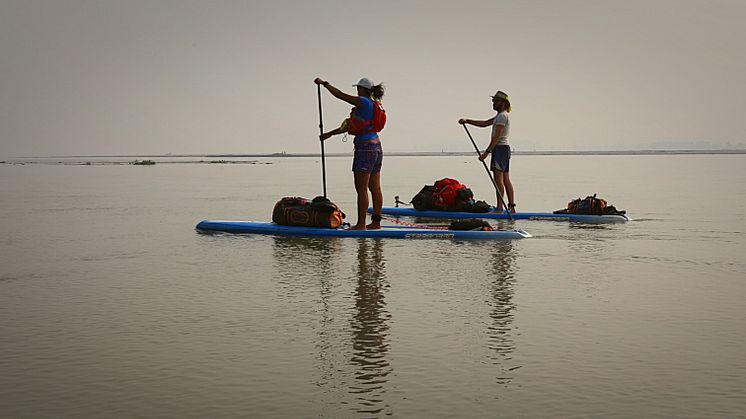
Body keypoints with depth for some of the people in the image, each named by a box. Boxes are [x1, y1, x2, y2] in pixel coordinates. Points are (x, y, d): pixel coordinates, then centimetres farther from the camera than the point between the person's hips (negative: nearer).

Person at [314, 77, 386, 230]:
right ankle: (376, 222, 15)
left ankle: (361, 224, -6)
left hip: (365, 147, -10)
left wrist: (324, 83, 2)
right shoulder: (374, 106, 17)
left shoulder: (364, 102, -11)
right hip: (376, 148, 10)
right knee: (375, 188, 11)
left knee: (361, 189, -7)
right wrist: (329, 134, 24)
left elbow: (340, 95, -12)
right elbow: (350, 125, 21)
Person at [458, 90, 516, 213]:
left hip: (500, 148, -10)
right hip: (505, 149, 10)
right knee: (506, 180, 8)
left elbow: (496, 137, -20)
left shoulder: (502, 116, -12)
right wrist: (467, 121, 14)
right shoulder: (501, 116, 21)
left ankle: (500, 208, -11)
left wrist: (487, 152, -22)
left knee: (498, 179, -10)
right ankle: (511, 207, 8)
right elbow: (484, 123, 21)